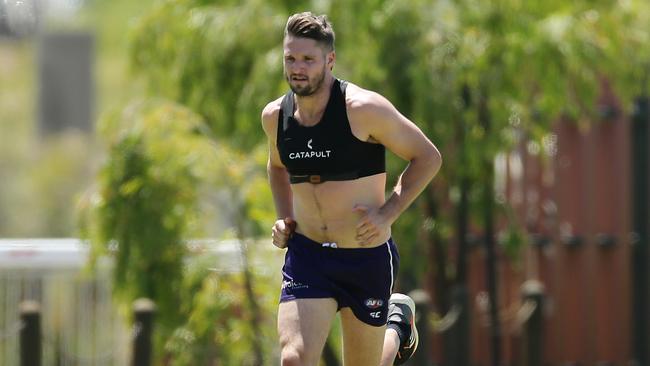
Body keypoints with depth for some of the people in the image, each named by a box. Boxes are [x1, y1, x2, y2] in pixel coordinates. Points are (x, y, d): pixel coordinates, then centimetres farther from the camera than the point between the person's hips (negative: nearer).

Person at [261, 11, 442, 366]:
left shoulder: (364, 108, -16)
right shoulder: (274, 116, 0)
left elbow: (428, 158, -6)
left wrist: (387, 213, -15)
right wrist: (284, 218, 6)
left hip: (368, 256, -3)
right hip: (306, 257, 3)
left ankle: (398, 322, 46)